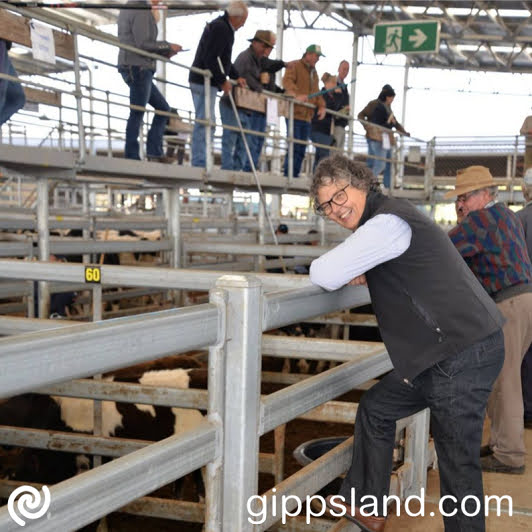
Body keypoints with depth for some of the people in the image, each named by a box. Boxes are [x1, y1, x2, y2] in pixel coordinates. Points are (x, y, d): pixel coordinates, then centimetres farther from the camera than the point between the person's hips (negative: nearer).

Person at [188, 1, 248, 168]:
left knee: (204, 123, 12)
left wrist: (236, 76, 19)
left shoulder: (223, 27, 18)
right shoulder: (220, 28, -15)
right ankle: (199, 162, -9)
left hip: (203, 81, 11)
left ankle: (199, 163, 15)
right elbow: (210, 59, -23)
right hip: (205, 81, -11)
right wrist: (223, 81, -16)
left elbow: (223, 59, 26)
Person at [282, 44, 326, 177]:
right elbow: (287, 81, -19)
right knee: (294, 146, -12)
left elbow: (316, 92, 27)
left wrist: (321, 106, 8)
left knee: (301, 149, 7)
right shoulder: (295, 66, -2)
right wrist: (297, 95, -36)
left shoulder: (314, 72, 24)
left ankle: (295, 175, 12)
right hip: (295, 113, -8)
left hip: (307, 116, 8)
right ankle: (288, 175, -9)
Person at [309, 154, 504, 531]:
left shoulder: (388, 222, -17)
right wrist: (356, 274, 11)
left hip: (463, 355, -11)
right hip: (443, 355, 11)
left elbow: (324, 276, -22)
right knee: (376, 408, 20)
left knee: (458, 461, -1)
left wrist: (343, 273, 1)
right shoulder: (381, 222, 15)